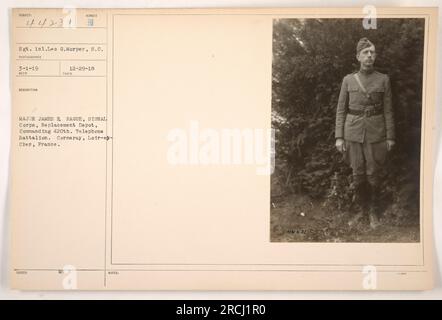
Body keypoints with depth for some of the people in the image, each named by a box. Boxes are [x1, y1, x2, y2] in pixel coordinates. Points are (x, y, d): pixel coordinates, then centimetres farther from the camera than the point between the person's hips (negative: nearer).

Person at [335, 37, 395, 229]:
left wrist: (390, 137, -1)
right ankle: (360, 210, 24)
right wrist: (339, 137, -3)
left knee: (373, 175, 4)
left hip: (375, 133, -1)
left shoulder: (383, 80, 1)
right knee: (357, 174, 7)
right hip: (353, 132, 1)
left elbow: (388, 110, 2)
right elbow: (341, 110, 2)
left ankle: (373, 212, 21)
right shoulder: (348, 80, 2)